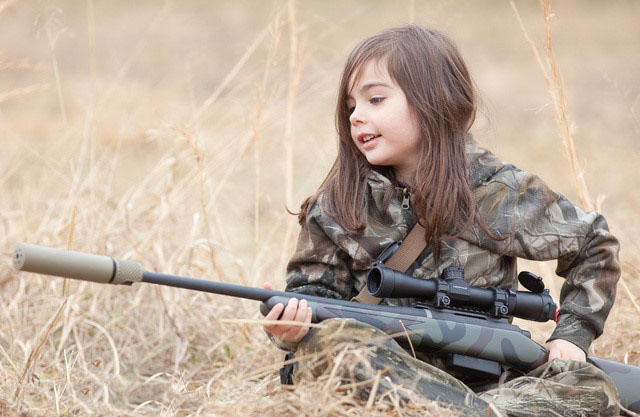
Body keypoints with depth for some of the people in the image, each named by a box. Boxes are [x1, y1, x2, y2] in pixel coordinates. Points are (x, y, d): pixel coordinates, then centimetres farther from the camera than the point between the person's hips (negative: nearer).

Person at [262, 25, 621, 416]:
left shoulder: (501, 194, 1)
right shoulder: (338, 204, 4)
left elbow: (594, 243, 12)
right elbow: (316, 290, 4)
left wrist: (571, 333, 1)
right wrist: (293, 326, -19)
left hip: (480, 378, 0)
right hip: (379, 376, 0)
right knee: (338, 338, -34)